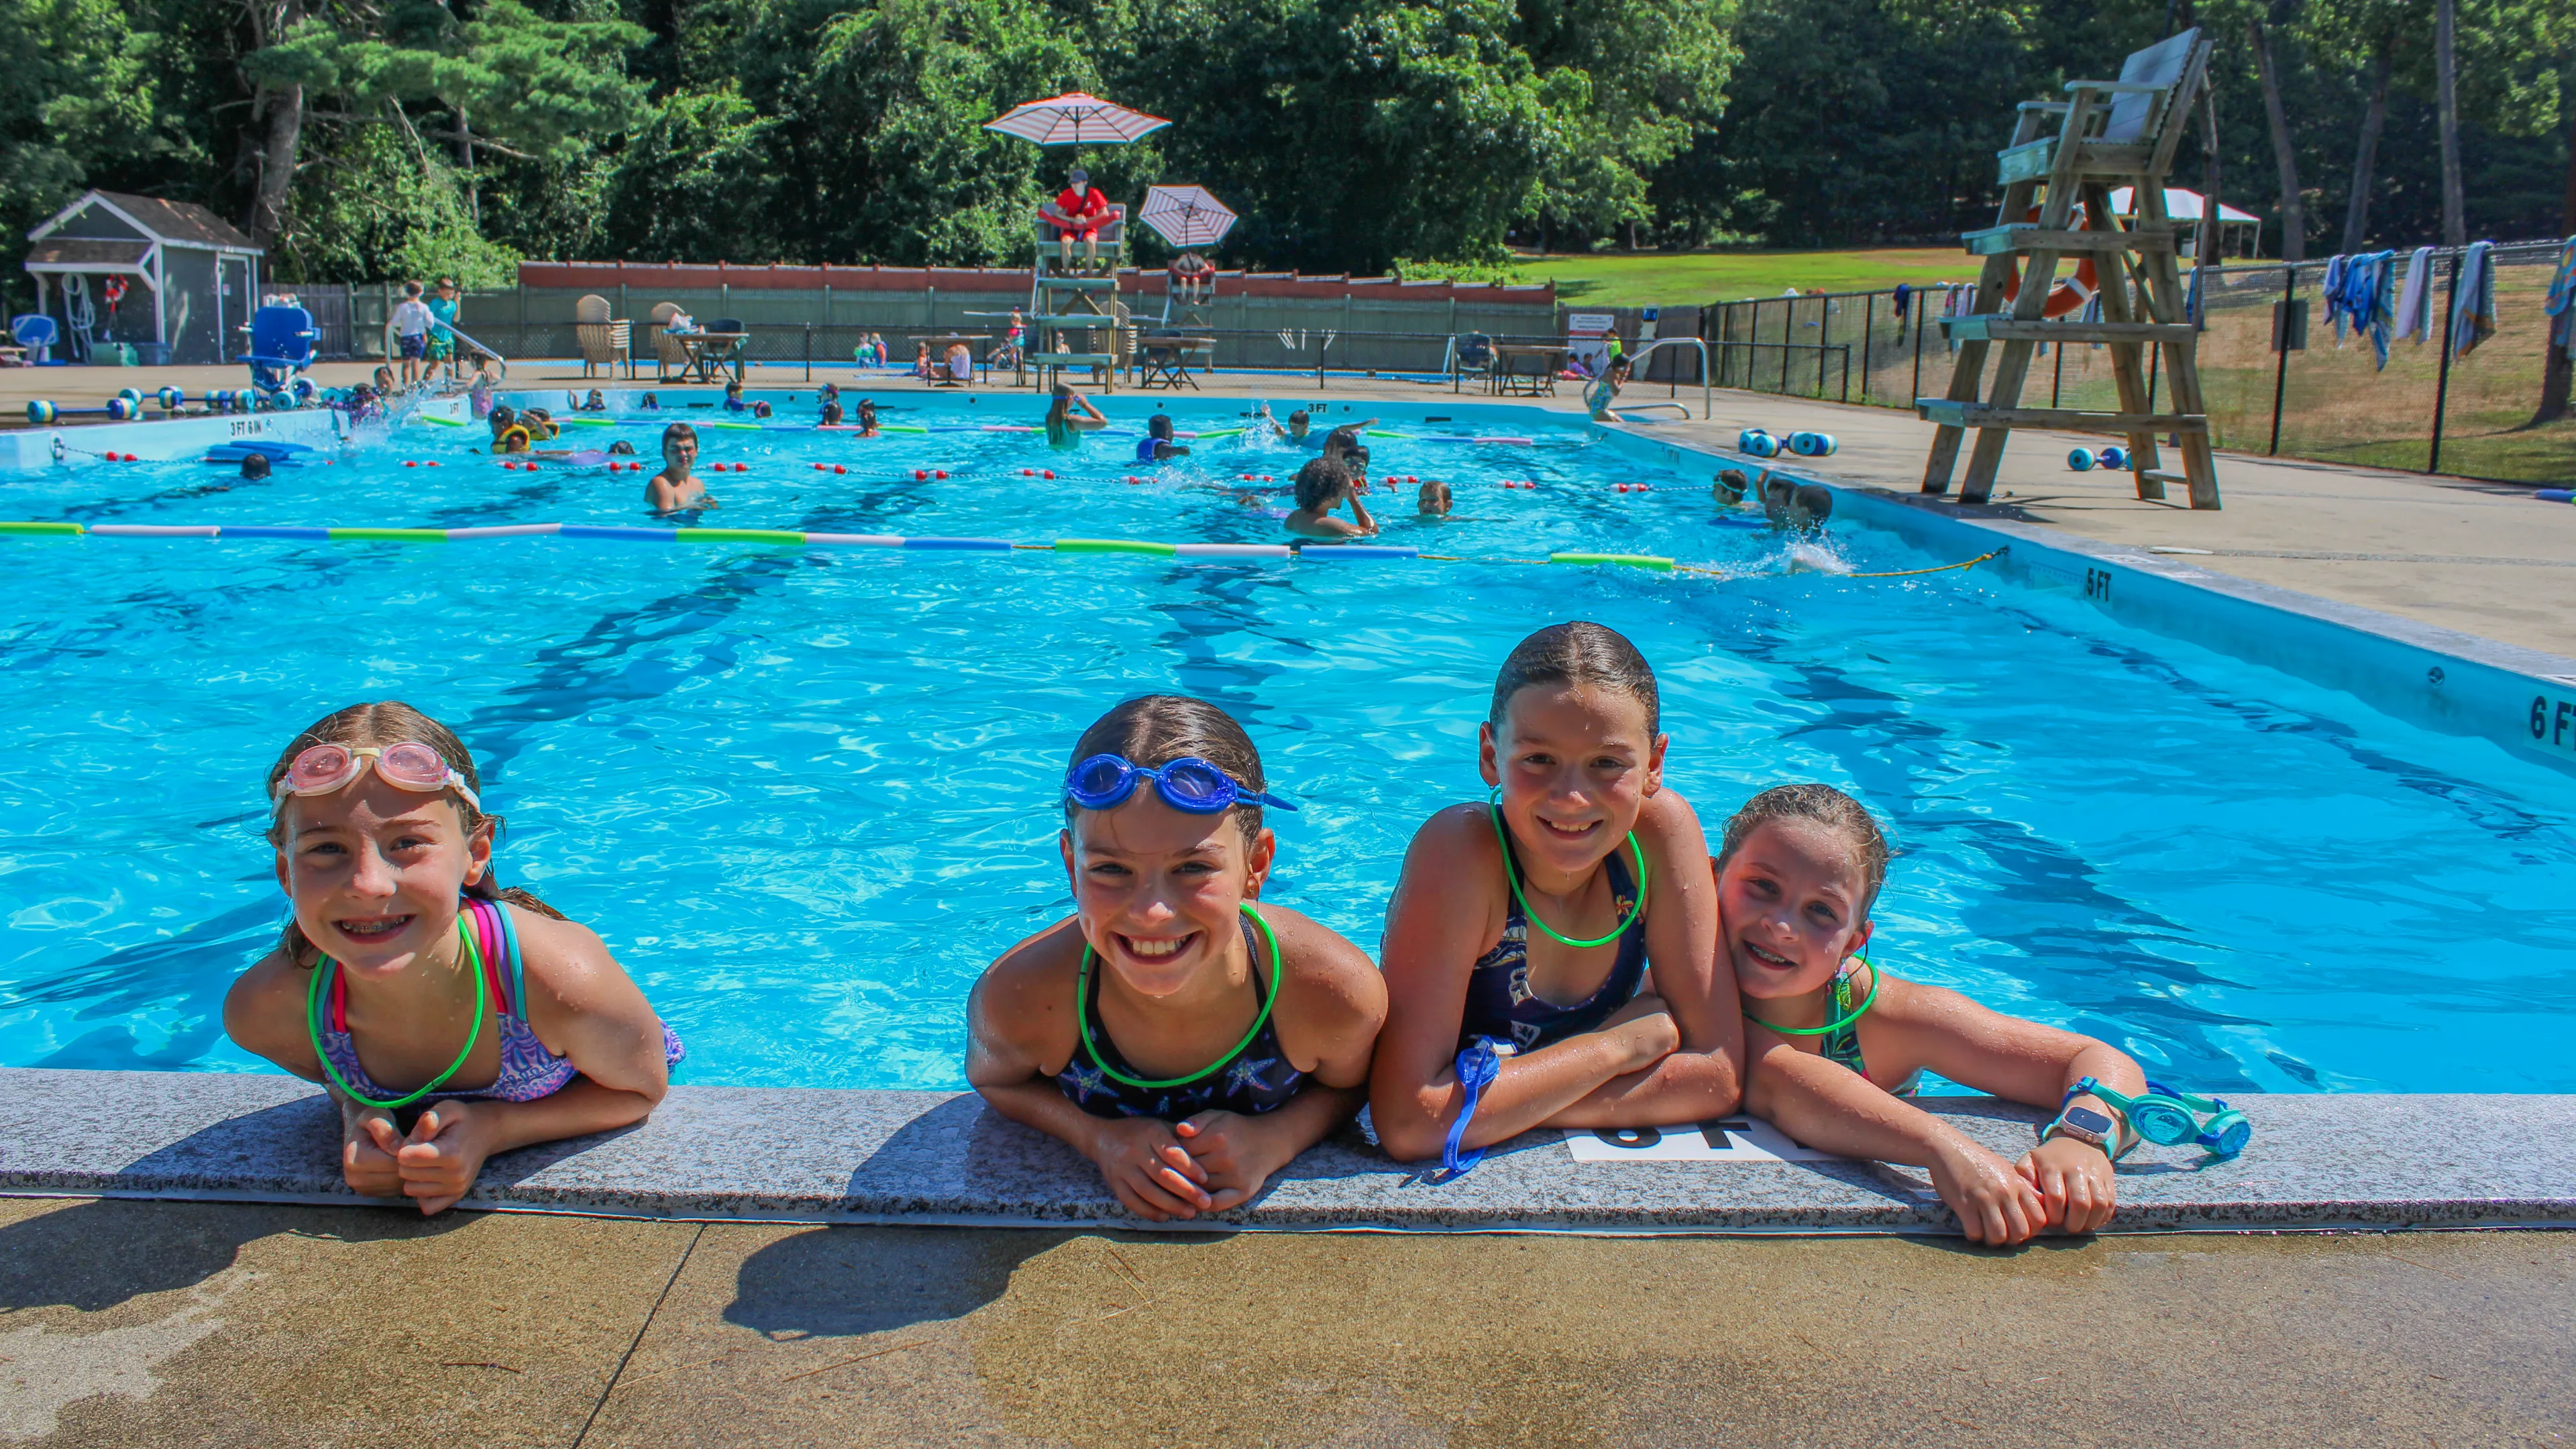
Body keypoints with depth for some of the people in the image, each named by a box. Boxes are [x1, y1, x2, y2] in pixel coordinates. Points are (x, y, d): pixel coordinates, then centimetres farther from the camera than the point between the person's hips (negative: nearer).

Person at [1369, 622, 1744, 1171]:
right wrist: (1621, 1043, -23)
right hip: (1449, 1175, -3)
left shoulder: (1660, 829, -15)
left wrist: (1485, 1100, -23)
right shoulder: (1458, 852, -25)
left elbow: (1719, 1074, -15)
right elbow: (1409, 1120, -32)